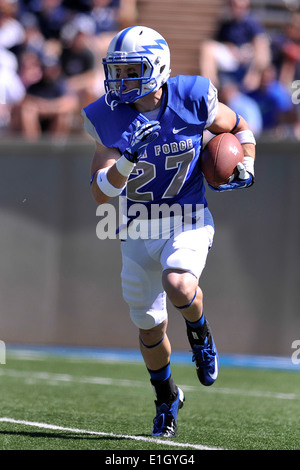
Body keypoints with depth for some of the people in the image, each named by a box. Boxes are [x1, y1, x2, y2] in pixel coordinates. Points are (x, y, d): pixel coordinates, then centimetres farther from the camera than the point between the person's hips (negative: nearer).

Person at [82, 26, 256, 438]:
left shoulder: (193, 101, -12)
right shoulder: (110, 119, -10)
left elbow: (239, 128, 8)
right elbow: (101, 193, -14)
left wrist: (246, 169, -9)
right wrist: (128, 159, -31)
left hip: (188, 224, -3)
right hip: (138, 231, 3)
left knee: (178, 286, -33)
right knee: (150, 330, 11)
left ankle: (199, 332, 2)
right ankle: (167, 399, 38)